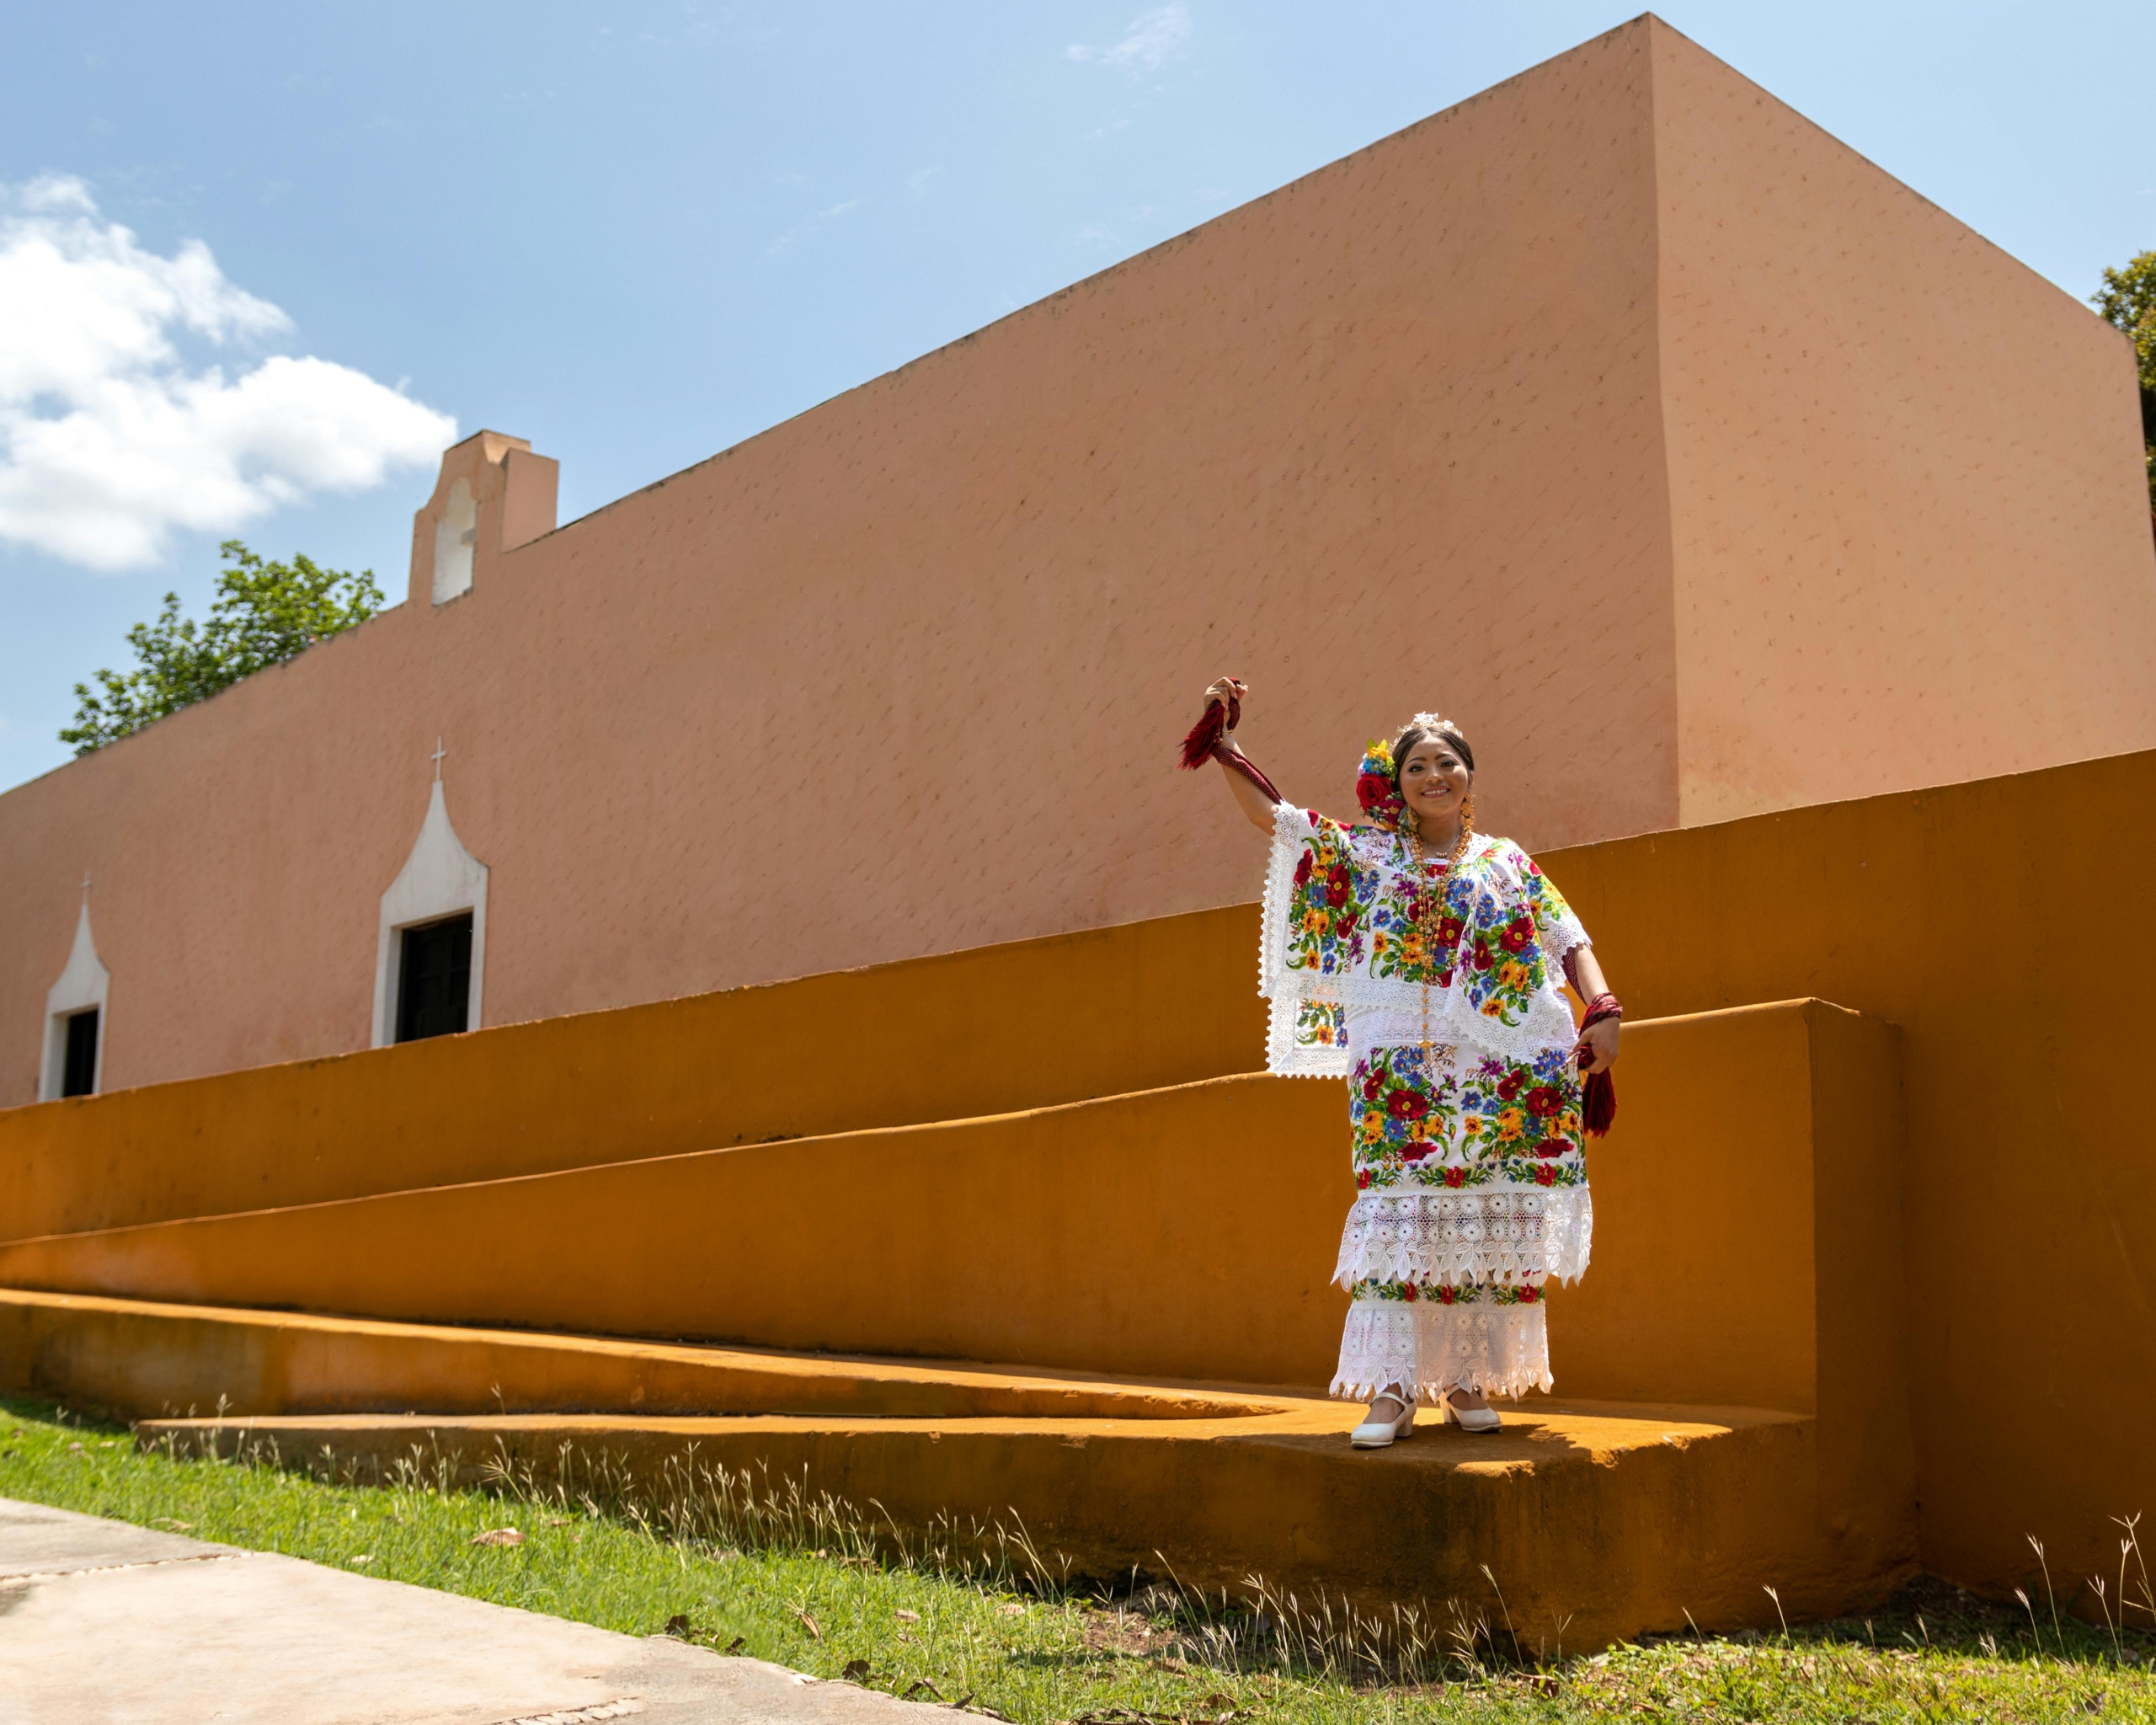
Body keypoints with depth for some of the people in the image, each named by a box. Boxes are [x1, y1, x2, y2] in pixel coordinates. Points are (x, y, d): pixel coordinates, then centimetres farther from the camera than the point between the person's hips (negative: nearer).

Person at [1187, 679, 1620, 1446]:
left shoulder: (1507, 861, 14)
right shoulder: (1368, 851, 13)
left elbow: (1571, 941, 10)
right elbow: (1272, 813, 9)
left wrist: (1602, 1011, -4)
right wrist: (1224, 747, 1)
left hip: (1497, 1069, 1)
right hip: (1400, 1062, -1)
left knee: (1487, 1220, 1)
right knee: (1398, 1209, -8)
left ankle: (1467, 1377, 12)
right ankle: (1393, 1386, -6)